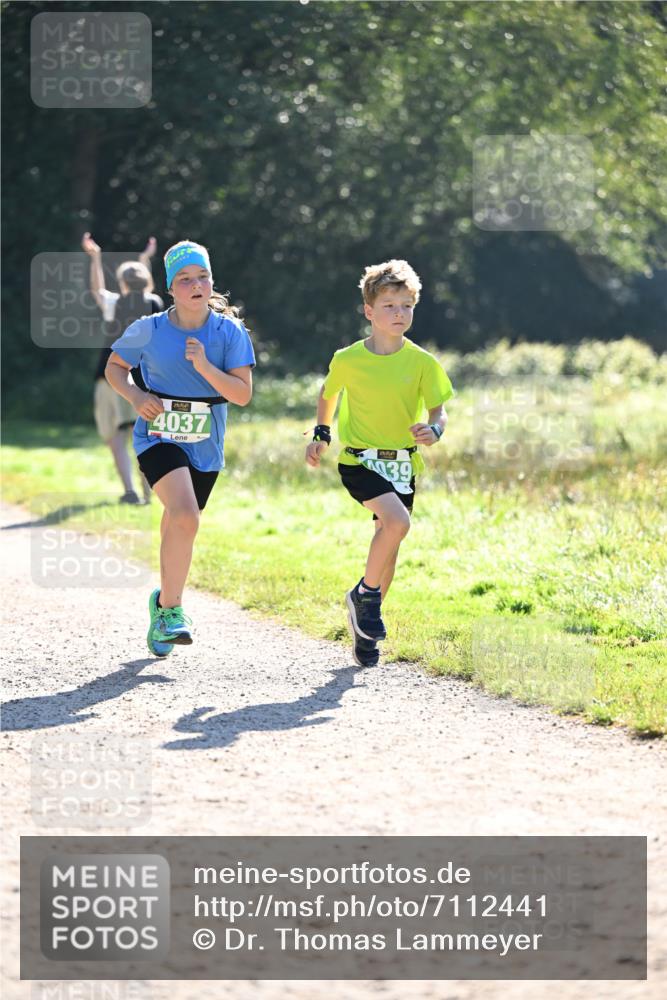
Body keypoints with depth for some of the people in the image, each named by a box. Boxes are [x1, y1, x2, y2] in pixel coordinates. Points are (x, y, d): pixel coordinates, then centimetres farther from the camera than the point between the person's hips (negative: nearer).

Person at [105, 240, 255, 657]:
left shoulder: (230, 332, -5)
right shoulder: (148, 330, -6)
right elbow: (115, 366, 10)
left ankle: (164, 605, 39)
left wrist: (204, 367, -23)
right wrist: (136, 396, -9)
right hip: (159, 437, -3)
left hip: (205, 447, 3)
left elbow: (243, 394, -10)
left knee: (178, 528, 14)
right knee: (185, 516, -26)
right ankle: (172, 608, -15)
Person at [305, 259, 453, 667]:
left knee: (388, 548, 8)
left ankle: (366, 630, 26)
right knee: (397, 522, -27)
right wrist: (322, 435, 12)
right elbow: (328, 394, 16)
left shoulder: (423, 363, -3)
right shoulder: (348, 360, -5)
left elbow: (439, 412, -1)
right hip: (359, 461, -3)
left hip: (402, 465, 3)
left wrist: (433, 430, -21)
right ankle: (366, 593, -5)